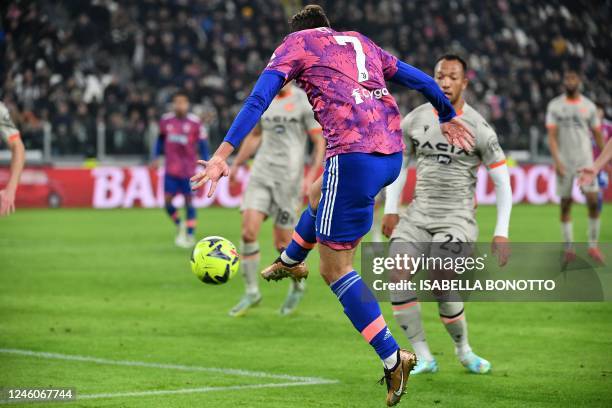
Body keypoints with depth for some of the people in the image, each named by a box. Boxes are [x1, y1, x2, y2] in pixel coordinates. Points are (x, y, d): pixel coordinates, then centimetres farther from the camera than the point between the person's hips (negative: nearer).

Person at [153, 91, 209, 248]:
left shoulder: (195, 122, -5)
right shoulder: (165, 120, 3)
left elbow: (202, 143, 1)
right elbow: (161, 139, 18)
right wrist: (156, 157, 12)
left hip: (188, 169, -2)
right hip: (171, 169, 3)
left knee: (189, 200, -1)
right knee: (167, 201, -3)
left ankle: (190, 235, 8)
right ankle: (179, 226, 23)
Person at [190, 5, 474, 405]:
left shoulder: (296, 43, 12)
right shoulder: (361, 42, 26)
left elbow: (259, 99, -1)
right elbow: (421, 80, 29)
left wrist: (223, 154, -6)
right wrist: (449, 117, 46)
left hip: (354, 156, -7)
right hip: (393, 153, 7)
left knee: (335, 268, 1)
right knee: (324, 191, 38)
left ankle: (392, 357, -7)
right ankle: (291, 260, 56)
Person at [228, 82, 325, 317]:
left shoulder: (304, 102, -4)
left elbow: (319, 142, -4)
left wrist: (311, 176, -14)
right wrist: (236, 164, 20)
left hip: (288, 178, -4)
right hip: (261, 174, 4)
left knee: (282, 242, -2)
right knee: (248, 231, -10)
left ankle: (297, 286, 26)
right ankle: (252, 293, 1)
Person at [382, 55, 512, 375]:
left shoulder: (478, 128, -7)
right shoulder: (416, 119, 4)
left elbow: (502, 181, -2)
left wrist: (501, 233, -7)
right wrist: (390, 210, 12)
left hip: (456, 218, -4)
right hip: (418, 214, 4)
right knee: (399, 276, -16)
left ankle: (463, 350, 13)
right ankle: (423, 357, -9)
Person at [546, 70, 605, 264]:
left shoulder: (588, 106, 5)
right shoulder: (555, 106, 1)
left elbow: (598, 135, 12)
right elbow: (552, 136, -4)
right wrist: (556, 160, -16)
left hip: (585, 160, 0)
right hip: (564, 161, 0)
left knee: (593, 201, -10)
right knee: (565, 204, 2)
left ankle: (593, 246, 2)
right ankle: (569, 248, 10)